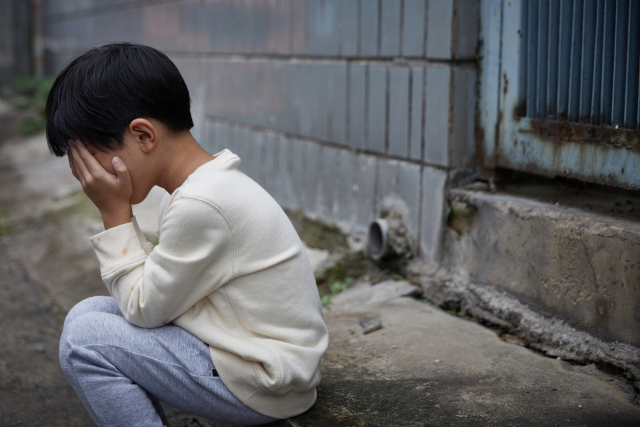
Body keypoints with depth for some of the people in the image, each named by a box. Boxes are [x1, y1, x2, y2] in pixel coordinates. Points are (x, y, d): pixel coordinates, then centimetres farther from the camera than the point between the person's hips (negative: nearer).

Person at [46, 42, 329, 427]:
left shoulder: (200, 206, -24)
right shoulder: (216, 181, 6)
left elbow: (143, 309, -14)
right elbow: (155, 294, 10)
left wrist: (116, 213, -12)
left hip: (261, 386, -10)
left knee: (83, 338, -15)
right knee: (89, 313, 8)